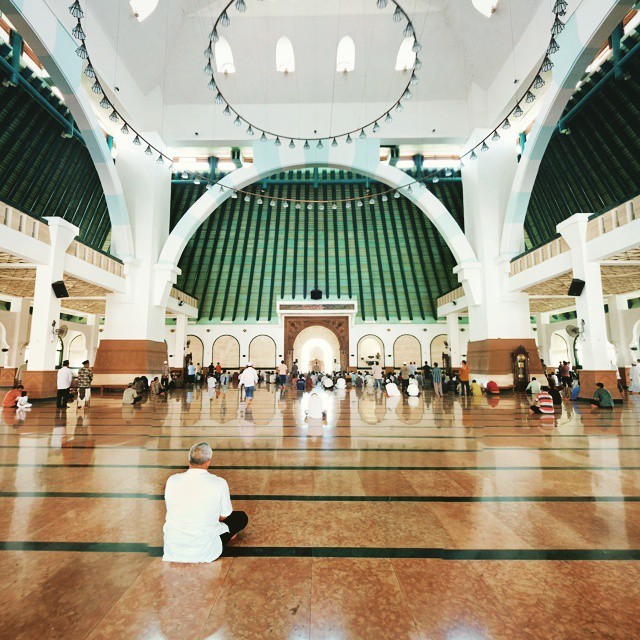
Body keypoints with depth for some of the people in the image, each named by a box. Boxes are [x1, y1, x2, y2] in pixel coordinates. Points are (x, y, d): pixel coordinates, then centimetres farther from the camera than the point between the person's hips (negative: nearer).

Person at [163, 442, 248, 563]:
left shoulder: (172, 480, -12)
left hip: (172, 550, 3)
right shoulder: (219, 483, -20)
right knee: (241, 517, 15)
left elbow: (170, 511, 6)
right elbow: (224, 516, -4)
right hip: (203, 552, -3)